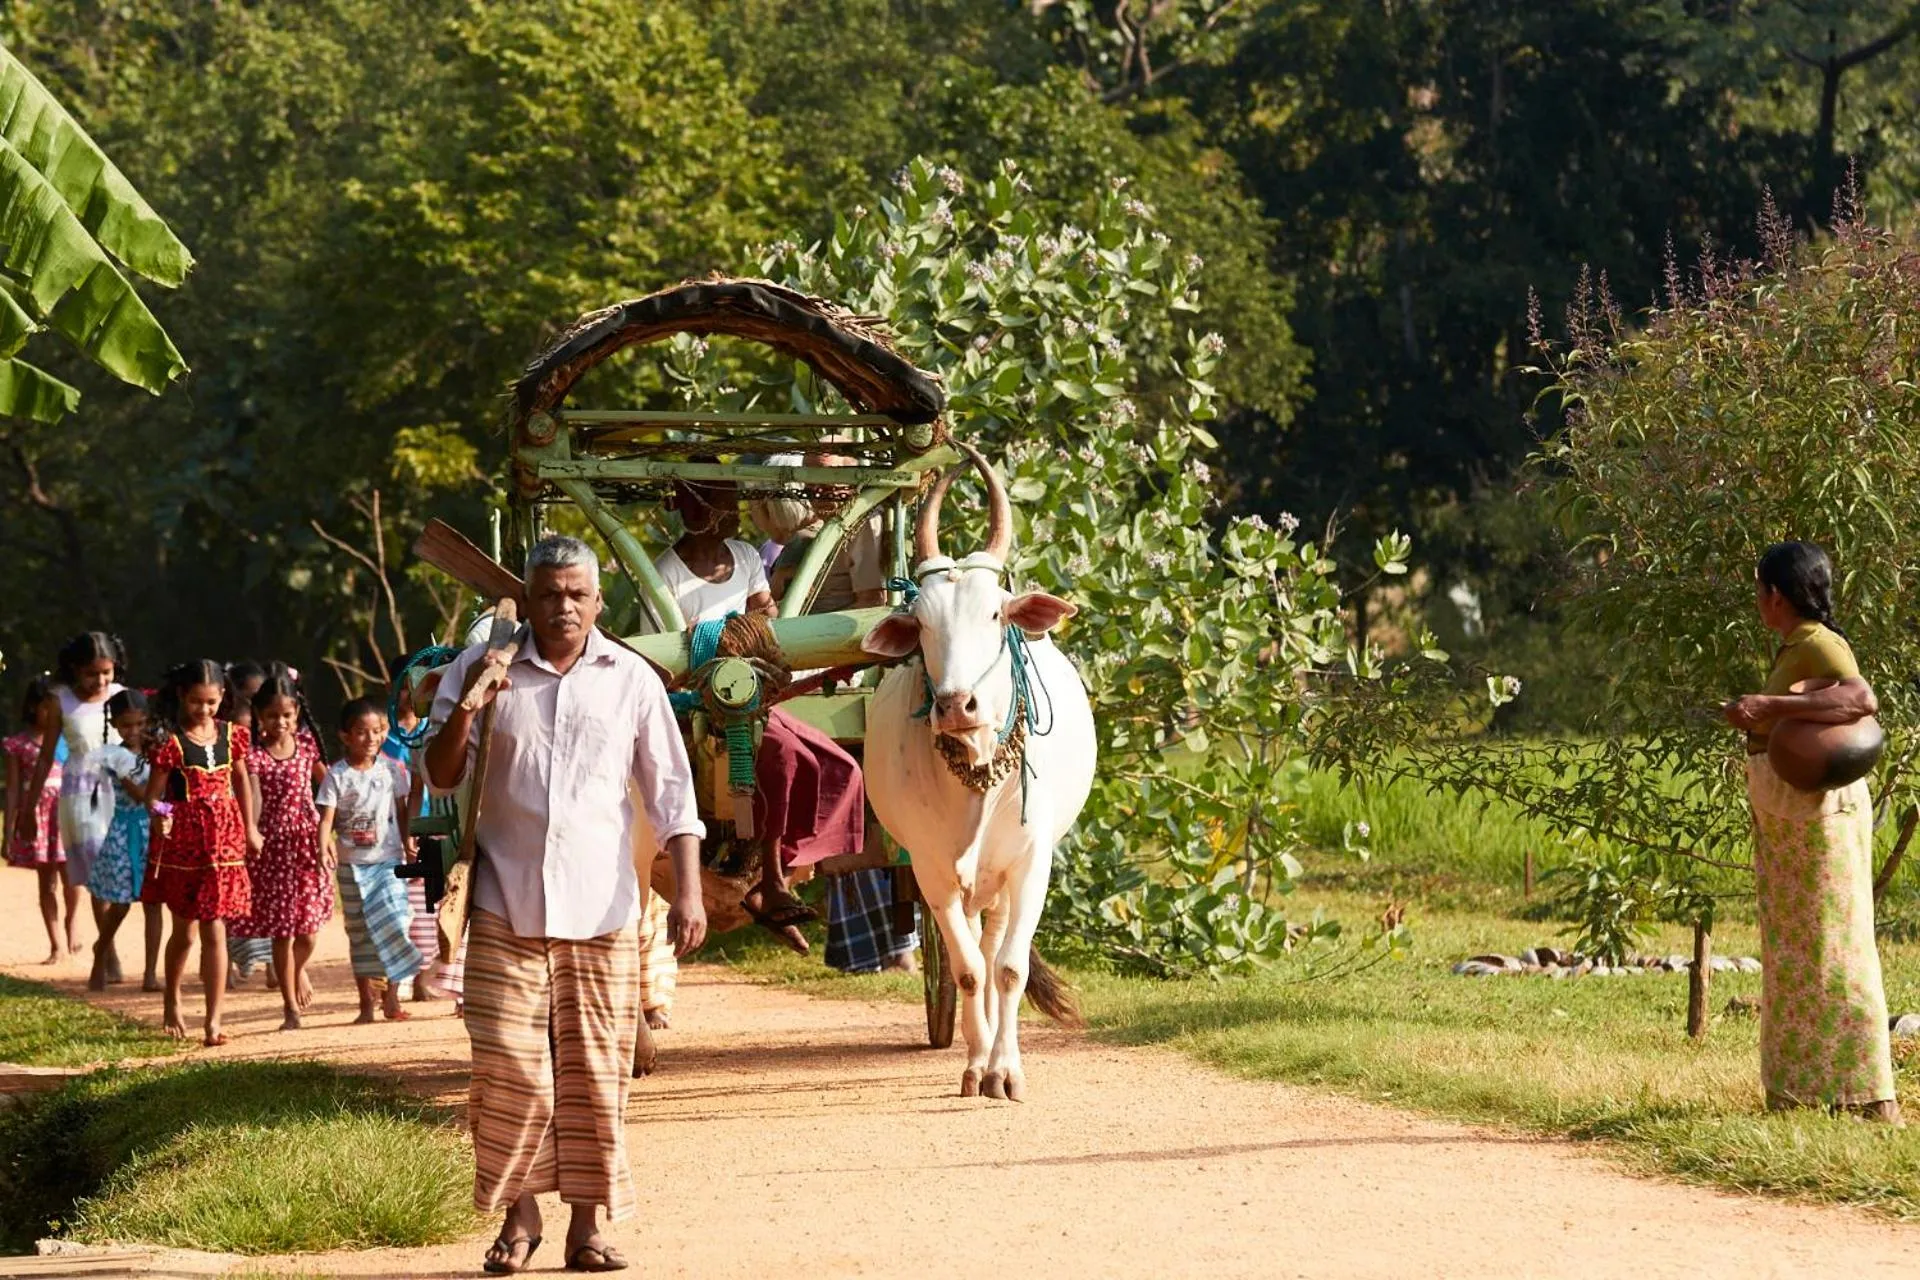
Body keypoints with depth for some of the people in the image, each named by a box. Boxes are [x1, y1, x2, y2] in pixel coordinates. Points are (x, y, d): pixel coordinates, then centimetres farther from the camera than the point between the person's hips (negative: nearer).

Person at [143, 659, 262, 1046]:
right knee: (184, 931, 12)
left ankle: (213, 1021, -1)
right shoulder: (172, 742, -11)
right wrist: (158, 817, -25)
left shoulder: (230, 735, 2)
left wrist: (250, 828, 19)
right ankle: (173, 1001, 37)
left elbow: (241, 781, 16)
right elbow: (153, 794, -8)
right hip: (182, 842, -2)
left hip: (224, 840, 2)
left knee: (214, 931, -2)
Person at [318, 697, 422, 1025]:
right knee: (359, 933, 6)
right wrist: (324, 846, -29)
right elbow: (327, 817, -11)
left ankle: (391, 998, -3)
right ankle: (366, 1002, 14)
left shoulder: (392, 770, 4)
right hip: (351, 864, -1)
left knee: (393, 924, -11)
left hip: (388, 861, 1)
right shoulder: (337, 776, -3)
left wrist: (409, 850, 6)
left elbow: (402, 814, 11)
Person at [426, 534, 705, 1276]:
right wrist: (465, 710, -14)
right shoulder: (483, 669, 5)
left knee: (596, 1072, 2)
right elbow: (442, 776, 5)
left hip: (602, 911, 0)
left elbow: (671, 793, 6)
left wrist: (687, 892, -2)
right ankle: (518, 1216, 9)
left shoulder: (631, 680, 6)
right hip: (508, 909, 0)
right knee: (509, 1071, -5)